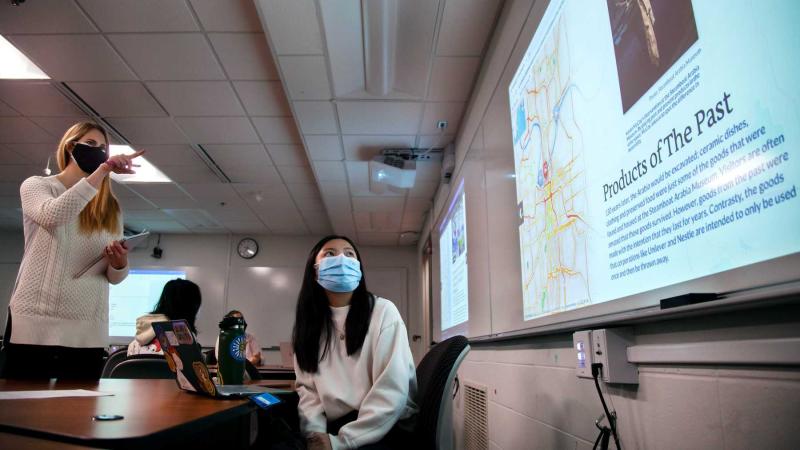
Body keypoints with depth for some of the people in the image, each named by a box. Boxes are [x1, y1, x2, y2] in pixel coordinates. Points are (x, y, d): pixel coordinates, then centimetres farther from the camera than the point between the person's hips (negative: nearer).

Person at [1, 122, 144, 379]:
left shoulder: (111, 208, 13)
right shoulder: (36, 185, 6)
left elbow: (114, 277, 11)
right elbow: (52, 215, -19)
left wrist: (119, 265, -12)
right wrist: (102, 172, -20)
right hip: (33, 323, -2)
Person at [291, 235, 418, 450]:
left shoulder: (383, 311, -8)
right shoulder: (310, 321, 7)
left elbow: (392, 392, -14)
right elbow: (307, 387, 5)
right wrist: (315, 432, -13)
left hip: (385, 430, -4)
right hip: (334, 428, 4)